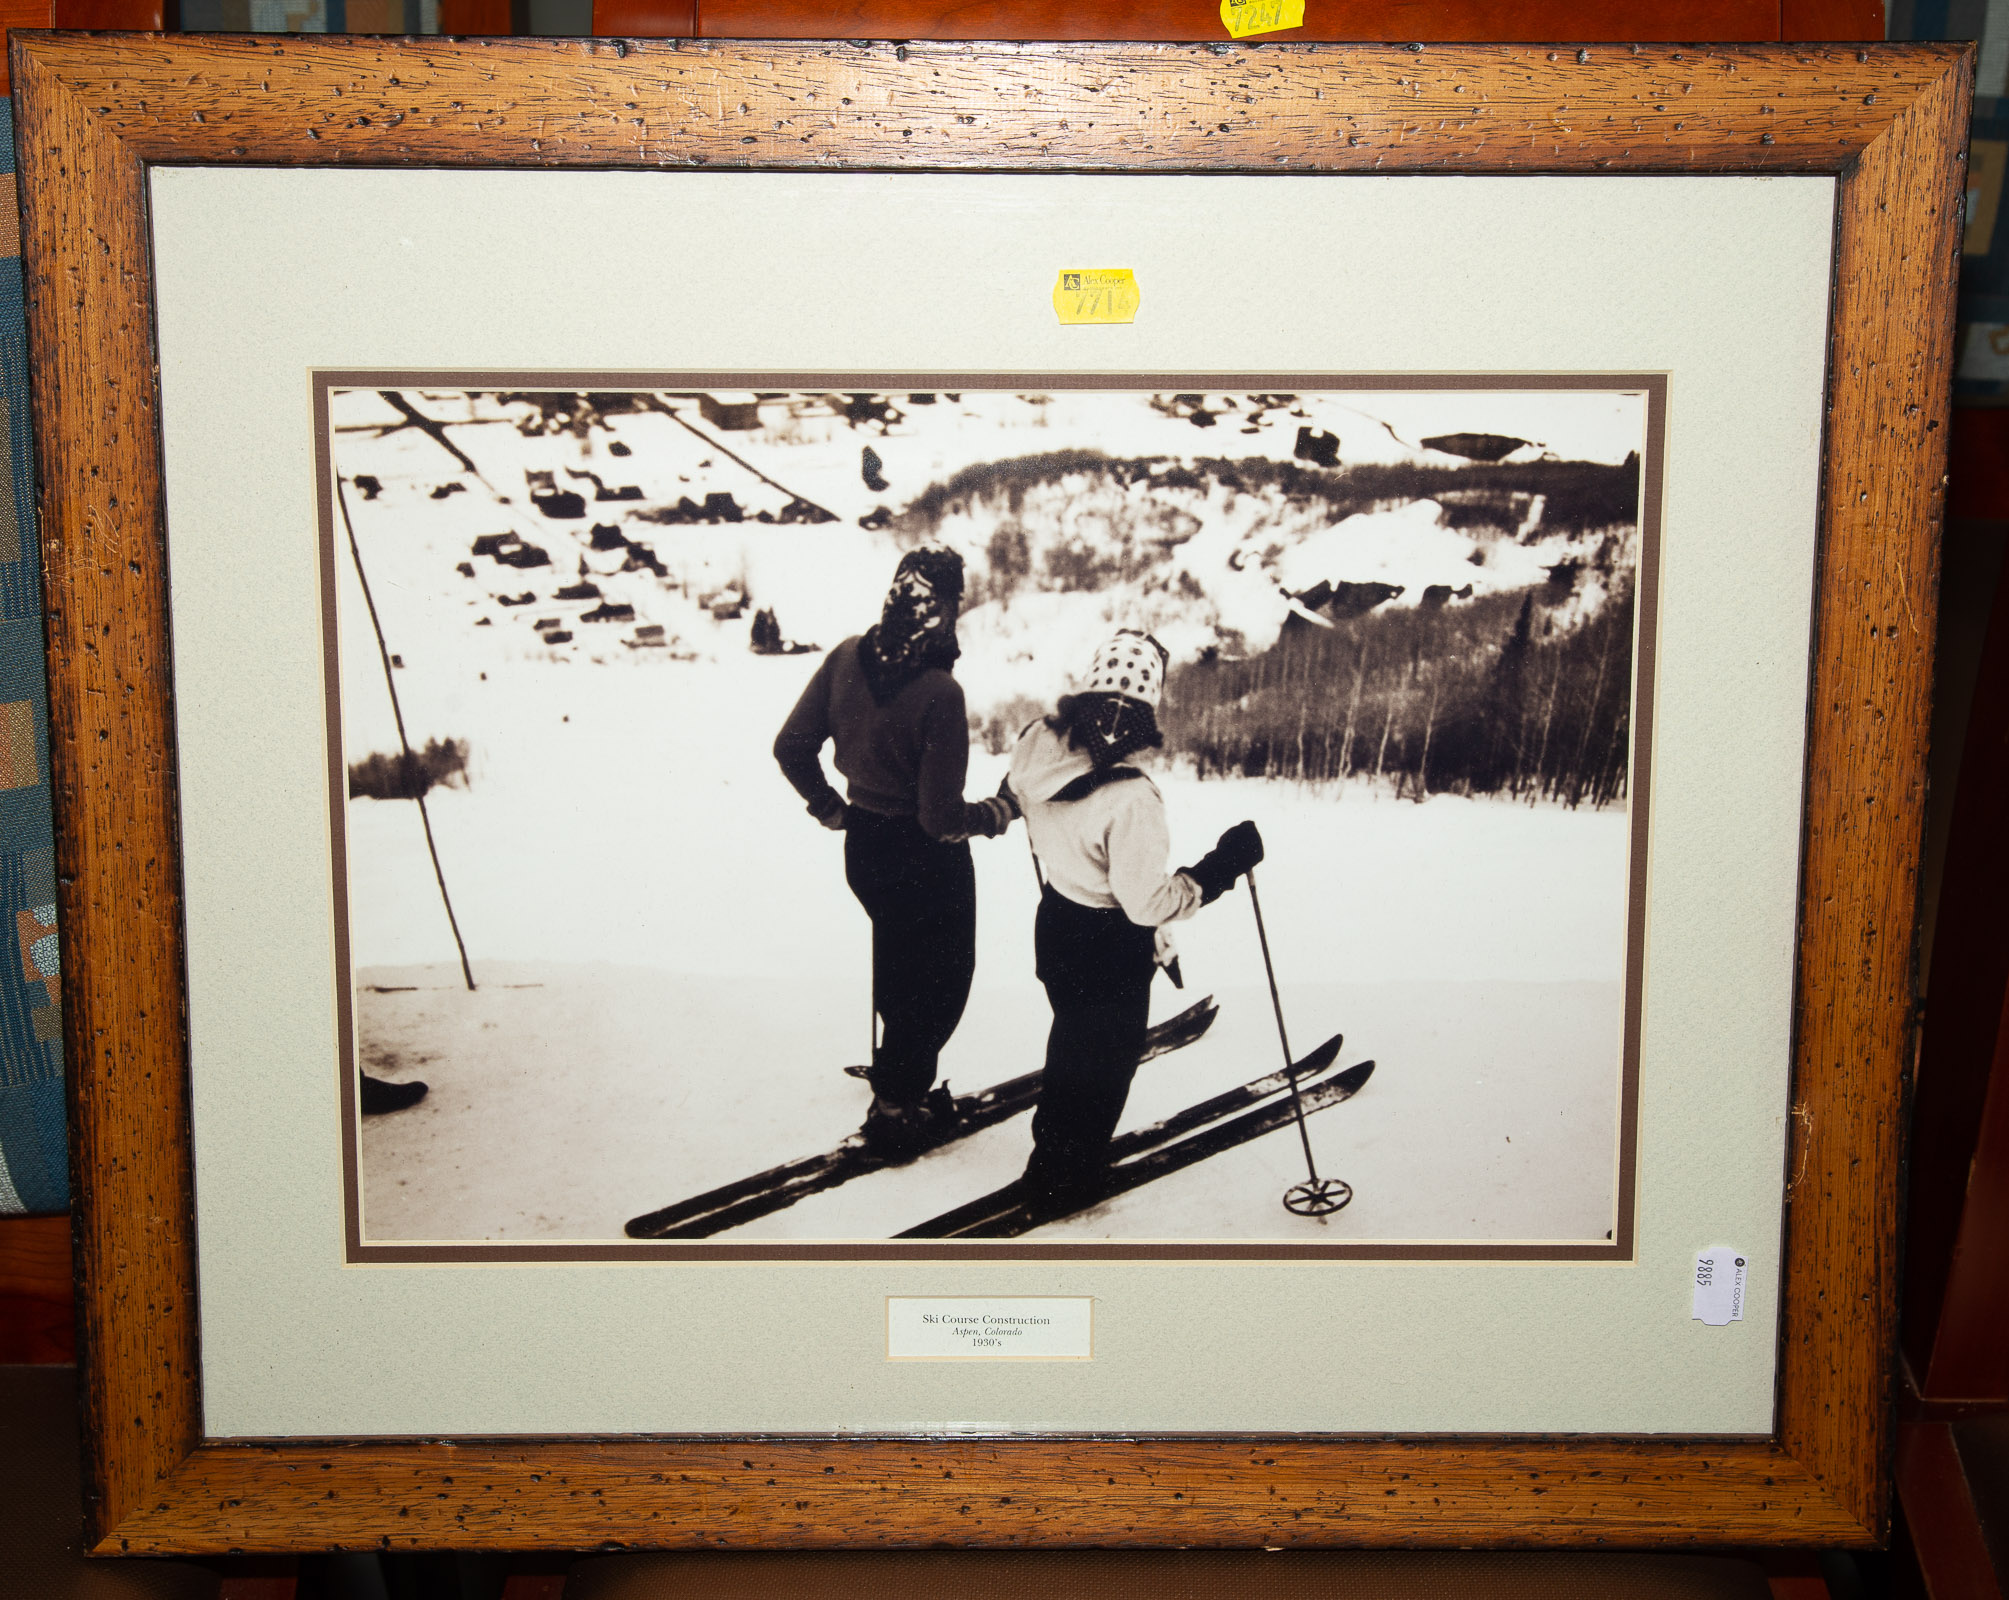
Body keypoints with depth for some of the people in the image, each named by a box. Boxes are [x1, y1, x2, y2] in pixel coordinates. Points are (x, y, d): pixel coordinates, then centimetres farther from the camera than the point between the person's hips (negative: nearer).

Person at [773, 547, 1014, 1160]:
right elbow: (942, 817, -25)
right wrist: (999, 812, -6)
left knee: (897, 969, 28)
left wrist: (831, 809, 13)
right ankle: (897, 1109, 24)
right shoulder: (940, 693, -29)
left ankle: (897, 1075, 47)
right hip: (925, 860, -6)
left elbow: (792, 749, -2)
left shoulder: (847, 658, -11)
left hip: (863, 848, 6)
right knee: (941, 981, 16)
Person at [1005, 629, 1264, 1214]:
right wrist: (1223, 864, -22)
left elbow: (1014, 795, 7)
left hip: (1056, 923, 7)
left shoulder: (1038, 744, -15)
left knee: (1074, 1032, 32)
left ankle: (1054, 1140, 55)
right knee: (1104, 1059, 18)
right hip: (1111, 953, -7)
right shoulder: (1130, 797, -37)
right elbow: (1148, 902, -31)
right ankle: (1061, 1180, 36)